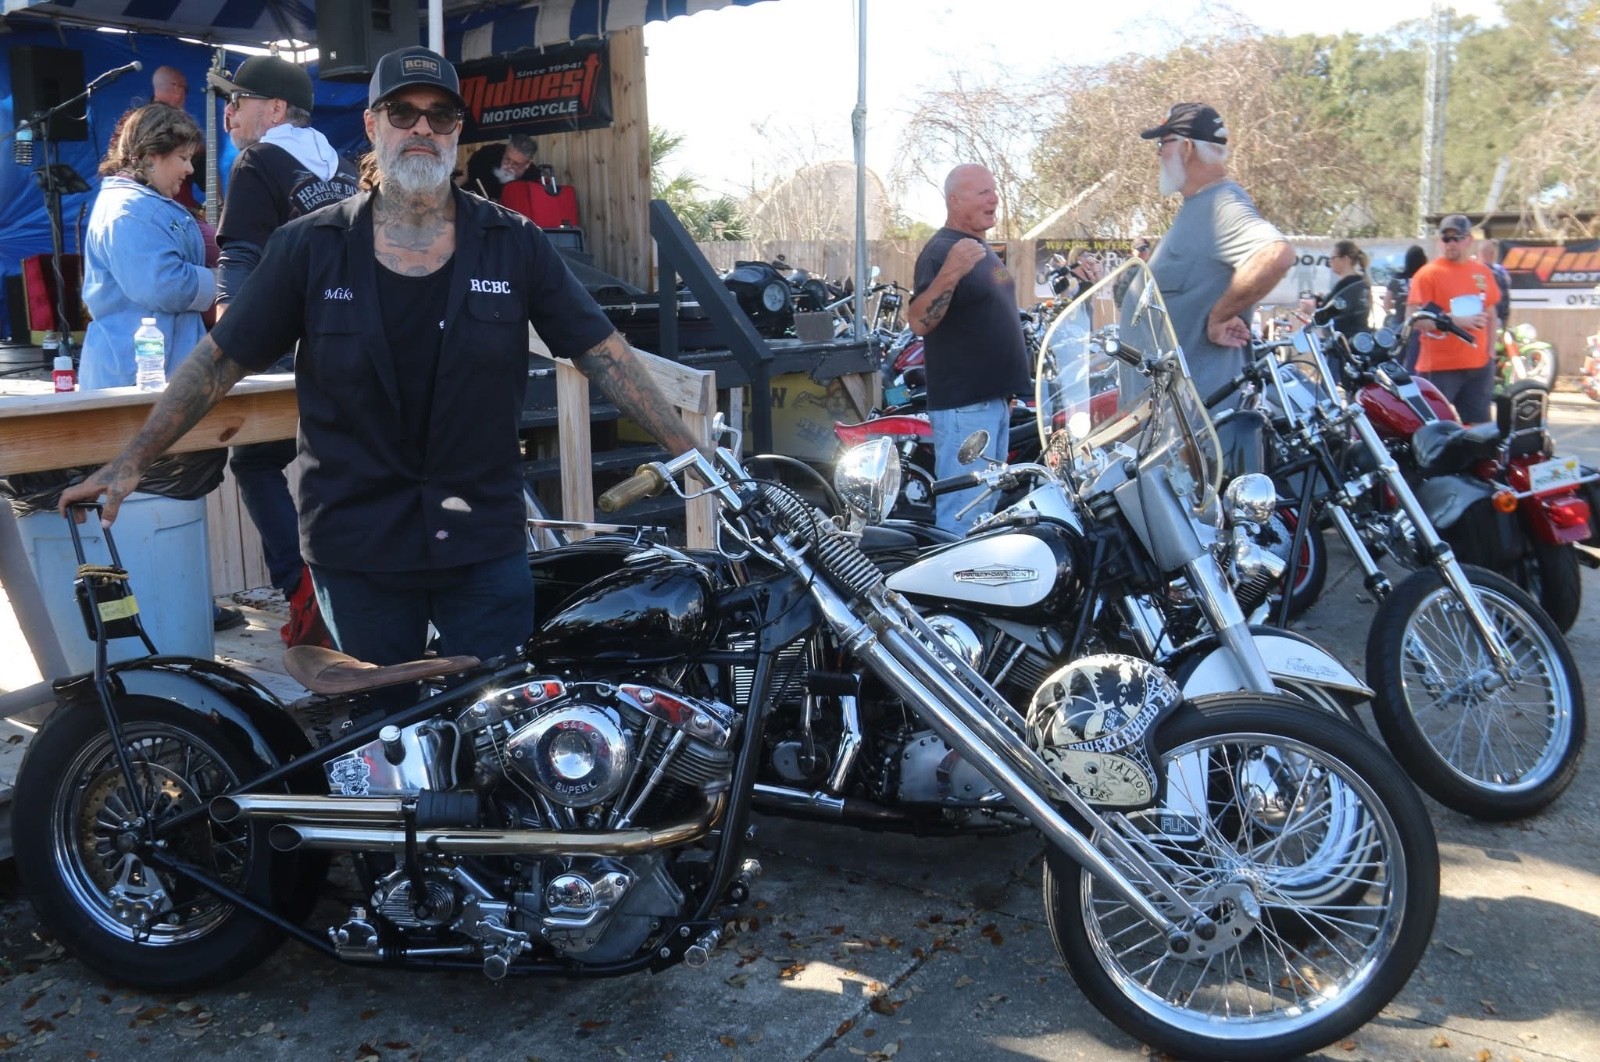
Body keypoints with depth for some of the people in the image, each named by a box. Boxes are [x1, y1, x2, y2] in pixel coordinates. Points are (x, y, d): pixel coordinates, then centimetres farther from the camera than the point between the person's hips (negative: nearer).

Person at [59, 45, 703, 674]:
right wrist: (129, 464, -2)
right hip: (356, 549, 1)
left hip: (485, 541, 0)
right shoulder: (309, 247, -1)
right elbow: (219, 360, 3)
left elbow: (604, 355, -1)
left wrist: (692, 458, -6)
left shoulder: (515, 246, -1)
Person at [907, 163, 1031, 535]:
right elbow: (919, 322, -27)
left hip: (994, 398, 10)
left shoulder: (982, 249, 15)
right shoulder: (941, 251, -14)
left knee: (987, 510, 18)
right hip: (963, 403, -10)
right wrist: (948, 275, -42)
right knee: (961, 519, -9)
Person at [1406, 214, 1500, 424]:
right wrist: (1457, 321, -20)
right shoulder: (1428, 274, -7)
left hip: (1479, 365, 6)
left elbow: (1490, 313, 20)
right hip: (1439, 368, -6)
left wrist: (1490, 349, 12)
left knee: (1478, 427, 11)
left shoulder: (1482, 272, 11)